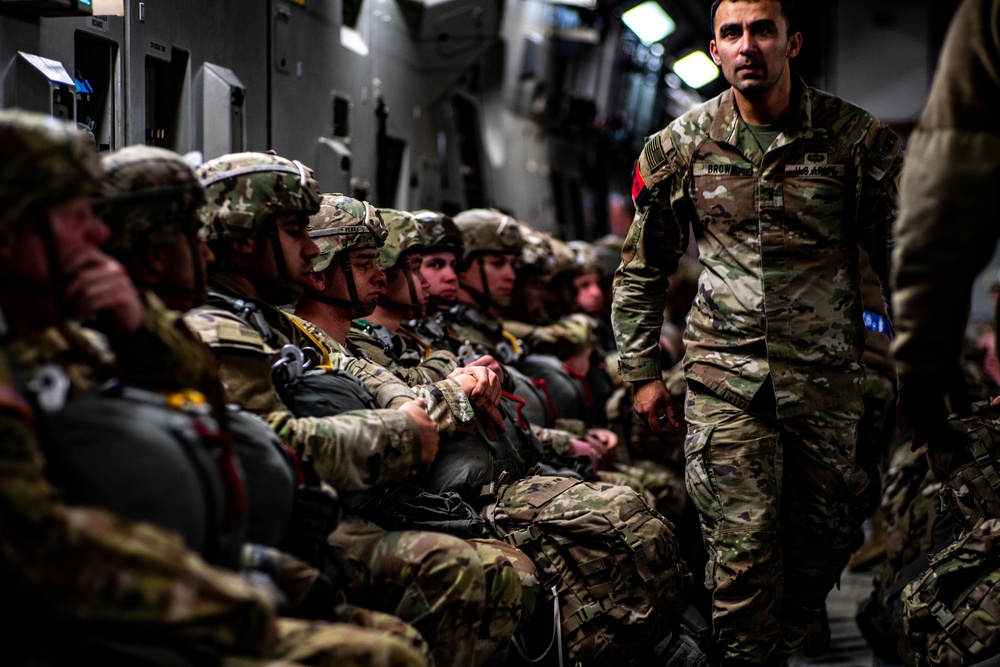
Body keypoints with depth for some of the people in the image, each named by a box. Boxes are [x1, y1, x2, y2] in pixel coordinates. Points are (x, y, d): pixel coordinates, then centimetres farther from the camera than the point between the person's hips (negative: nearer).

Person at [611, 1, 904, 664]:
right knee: (742, 548, -6)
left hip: (828, 375, 1)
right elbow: (642, 270, 12)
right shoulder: (680, 146, 2)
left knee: (827, 534, 10)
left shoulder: (858, 138, -3)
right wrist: (642, 372, 9)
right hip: (725, 375, 0)